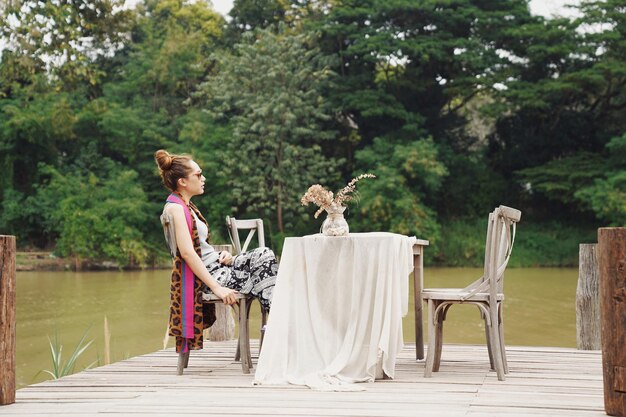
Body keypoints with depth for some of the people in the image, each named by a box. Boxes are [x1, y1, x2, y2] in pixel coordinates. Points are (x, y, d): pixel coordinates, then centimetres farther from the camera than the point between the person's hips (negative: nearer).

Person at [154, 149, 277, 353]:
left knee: (265, 255, -5)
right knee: (260, 278, -10)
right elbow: (187, 253, -23)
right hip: (202, 276, -9)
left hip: (214, 265, 9)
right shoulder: (175, 208, -14)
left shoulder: (187, 206, 17)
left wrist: (220, 254, -1)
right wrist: (216, 288, -27)